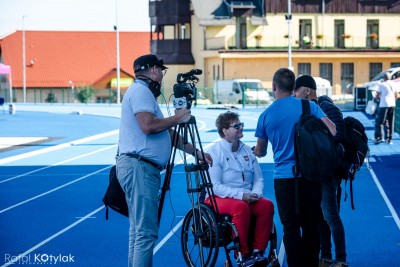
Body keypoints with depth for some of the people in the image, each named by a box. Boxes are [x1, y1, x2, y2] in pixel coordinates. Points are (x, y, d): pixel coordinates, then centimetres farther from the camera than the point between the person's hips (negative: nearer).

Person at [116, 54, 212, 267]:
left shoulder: (143, 92, 24)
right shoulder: (141, 91, -8)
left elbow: (167, 134, 25)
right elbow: (148, 125, -23)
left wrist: (195, 151, 23)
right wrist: (177, 118, -9)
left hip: (140, 167, 11)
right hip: (139, 167, -11)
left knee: (138, 229, 14)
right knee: (146, 231, -13)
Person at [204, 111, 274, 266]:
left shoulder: (247, 151, 11)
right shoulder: (215, 152, -7)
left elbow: (259, 179, 11)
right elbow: (215, 186, -15)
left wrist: (255, 193, -12)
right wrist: (240, 195, -23)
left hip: (247, 198, 6)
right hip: (219, 198, -5)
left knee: (267, 205, -22)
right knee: (241, 207, -35)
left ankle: (258, 251, -16)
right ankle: (243, 254, -26)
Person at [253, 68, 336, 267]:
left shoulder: (266, 115, 1)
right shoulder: (308, 106, -2)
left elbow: (260, 151, 11)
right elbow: (332, 132, -9)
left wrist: (256, 152, 35)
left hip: (284, 178, 0)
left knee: (290, 227, 5)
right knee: (311, 225, 11)